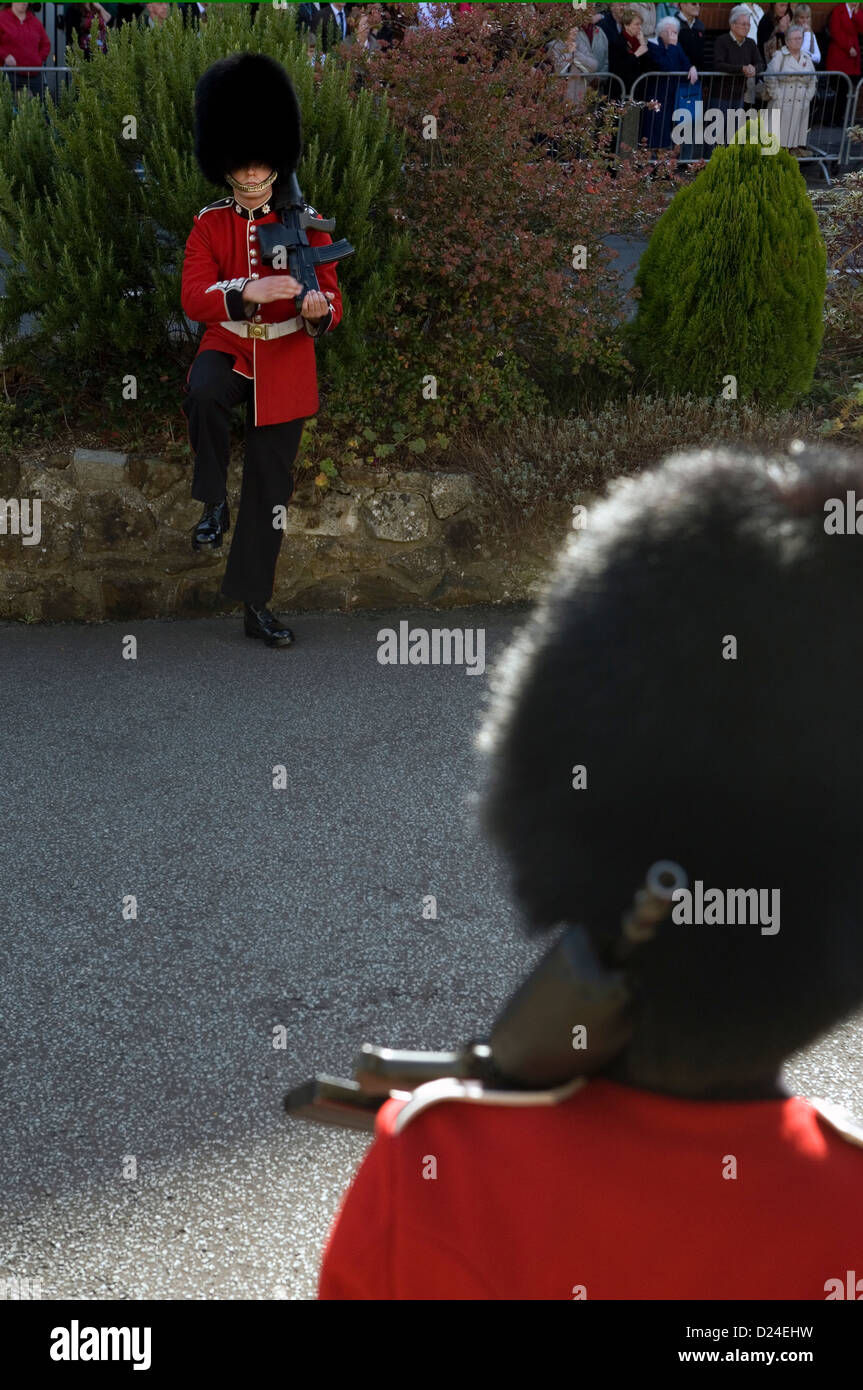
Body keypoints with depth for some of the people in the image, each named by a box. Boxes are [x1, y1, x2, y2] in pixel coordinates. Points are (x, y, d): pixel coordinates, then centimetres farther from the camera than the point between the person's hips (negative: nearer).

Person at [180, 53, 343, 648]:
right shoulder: (209, 224, -1)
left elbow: (331, 299, -3)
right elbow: (194, 299, -14)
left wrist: (319, 310, -29)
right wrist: (251, 291, -33)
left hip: (286, 363, 1)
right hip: (228, 349, 0)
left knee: (272, 485, 4)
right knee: (202, 395, -37)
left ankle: (256, 605, 16)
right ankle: (214, 502, -14)